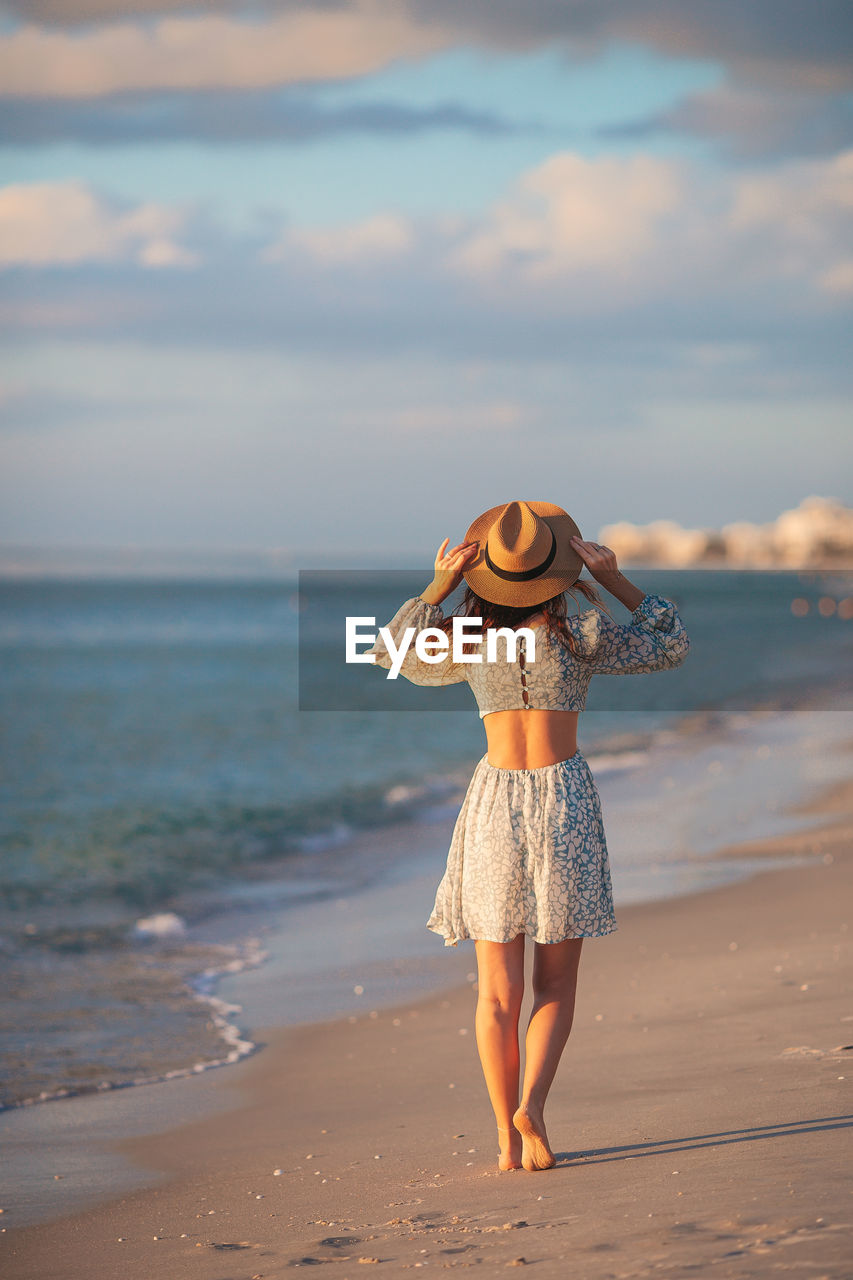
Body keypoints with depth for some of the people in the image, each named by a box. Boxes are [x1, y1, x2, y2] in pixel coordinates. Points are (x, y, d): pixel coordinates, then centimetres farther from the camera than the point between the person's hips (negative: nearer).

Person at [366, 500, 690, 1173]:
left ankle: (508, 1138, 4)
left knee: (498, 991, 7)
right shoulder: (579, 634, -8)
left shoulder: (471, 640, -3)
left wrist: (438, 588, 7)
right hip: (565, 801, -1)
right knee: (557, 983, 9)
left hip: (495, 802, 1)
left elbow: (392, 652, 16)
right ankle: (532, 1105, -12)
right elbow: (672, 643, 6)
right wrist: (614, 578, 0)